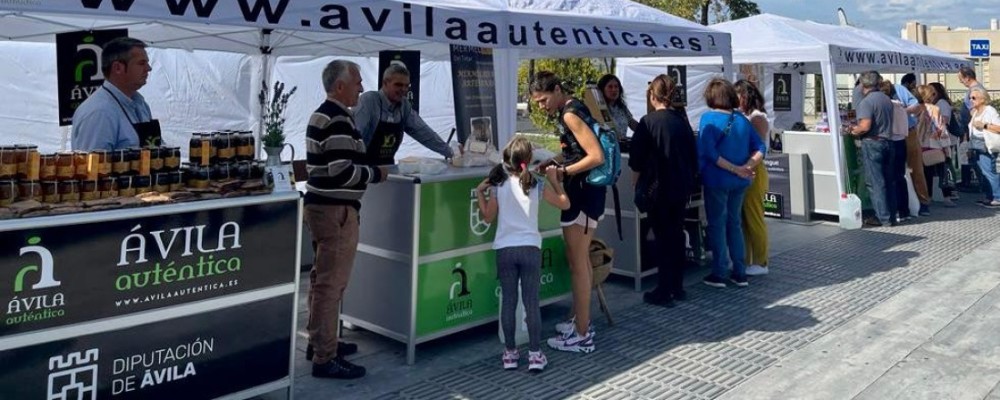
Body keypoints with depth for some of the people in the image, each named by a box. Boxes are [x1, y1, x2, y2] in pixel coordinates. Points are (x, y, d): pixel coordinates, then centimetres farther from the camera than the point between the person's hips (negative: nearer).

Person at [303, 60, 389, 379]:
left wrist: (368, 166, 15)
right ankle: (325, 359, 2)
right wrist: (376, 174, -10)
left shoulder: (321, 115, 16)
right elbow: (342, 172, -25)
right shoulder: (338, 120, -18)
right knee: (331, 283, -5)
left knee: (322, 278, 19)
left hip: (321, 205, 11)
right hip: (336, 209, -11)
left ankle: (319, 341, 32)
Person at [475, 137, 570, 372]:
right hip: (530, 248, 0)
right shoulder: (537, 185, -2)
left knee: (508, 301, 9)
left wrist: (479, 193, 19)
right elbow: (565, 204, 8)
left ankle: (510, 353, 16)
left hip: (505, 250, 1)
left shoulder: (498, 186, -2)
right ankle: (535, 354, 8)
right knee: (531, 301, 4)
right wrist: (555, 181, 17)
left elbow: (488, 217, 7)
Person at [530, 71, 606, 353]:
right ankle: (581, 321, 33)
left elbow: (596, 157, -25)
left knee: (577, 263, -2)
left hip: (582, 192, -10)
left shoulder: (570, 114, -17)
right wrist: (555, 160, 9)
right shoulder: (574, 108, 12)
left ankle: (582, 336, 6)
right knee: (581, 260, 19)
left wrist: (562, 171, -18)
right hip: (586, 191, 10)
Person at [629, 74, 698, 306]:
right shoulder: (682, 119, 5)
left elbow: (637, 159, -11)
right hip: (683, 186, 6)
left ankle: (664, 292, 6)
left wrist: (636, 182, 3)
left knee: (663, 238, 1)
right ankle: (678, 287, 23)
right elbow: (693, 154, 10)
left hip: (661, 187, -5)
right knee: (677, 235, 14)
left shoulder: (648, 122, -11)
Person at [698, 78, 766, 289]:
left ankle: (719, 274, 9)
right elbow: (760, 148, 2)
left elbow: (708, 151, -20)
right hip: (739, 182, 5)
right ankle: (740, 273, 19)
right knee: (734, 223, 15)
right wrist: (746, 167, -9)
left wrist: (735, 169, -16)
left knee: (717, 225, 5)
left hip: (717, 179, -5)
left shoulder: (709, 118, -11)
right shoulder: (742, 119, 6)